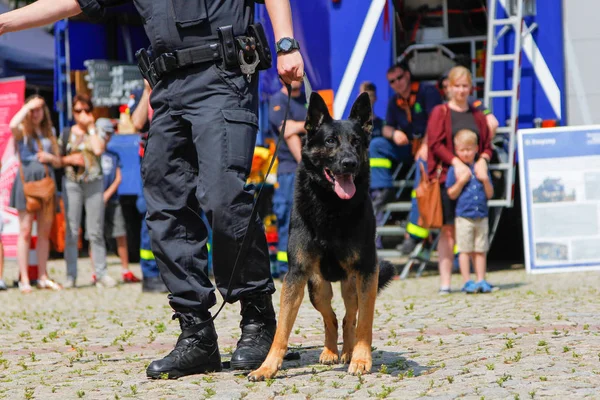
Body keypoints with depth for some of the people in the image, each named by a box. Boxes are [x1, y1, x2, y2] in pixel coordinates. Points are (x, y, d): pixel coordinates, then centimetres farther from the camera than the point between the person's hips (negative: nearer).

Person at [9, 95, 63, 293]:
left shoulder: (49, 133, 18)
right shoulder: (23, 131, 3)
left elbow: (59, 162, 18)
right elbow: (13, 125, -23)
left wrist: (50, 158, -4)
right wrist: (28, 105, -12)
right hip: (27, 179, -5)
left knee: (44, 232, 6)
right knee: (25, 230, -7)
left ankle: (43, 277, 12)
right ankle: (24, 279, -8)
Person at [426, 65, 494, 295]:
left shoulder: (478, 116, 16)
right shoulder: (440, 113, 5)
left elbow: (487, 145, 15)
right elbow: (435, 143, -5)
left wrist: (483, 160, -7)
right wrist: (456, 162, -18)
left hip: (474, 176, 3)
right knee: (448, 229, -6)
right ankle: (445, 281, -6)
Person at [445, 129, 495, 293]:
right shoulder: (454, 170, 0)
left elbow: (489, 195, 9)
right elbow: (451, 194, -4)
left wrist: (486, 181, -7)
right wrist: (461, 181, -17)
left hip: (481, 216, 3)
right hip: (463, 216, -3)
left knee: (480, 250, 6)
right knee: (465, 250, -2)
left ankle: (481, 280, 10)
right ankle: (467, 282, 2)